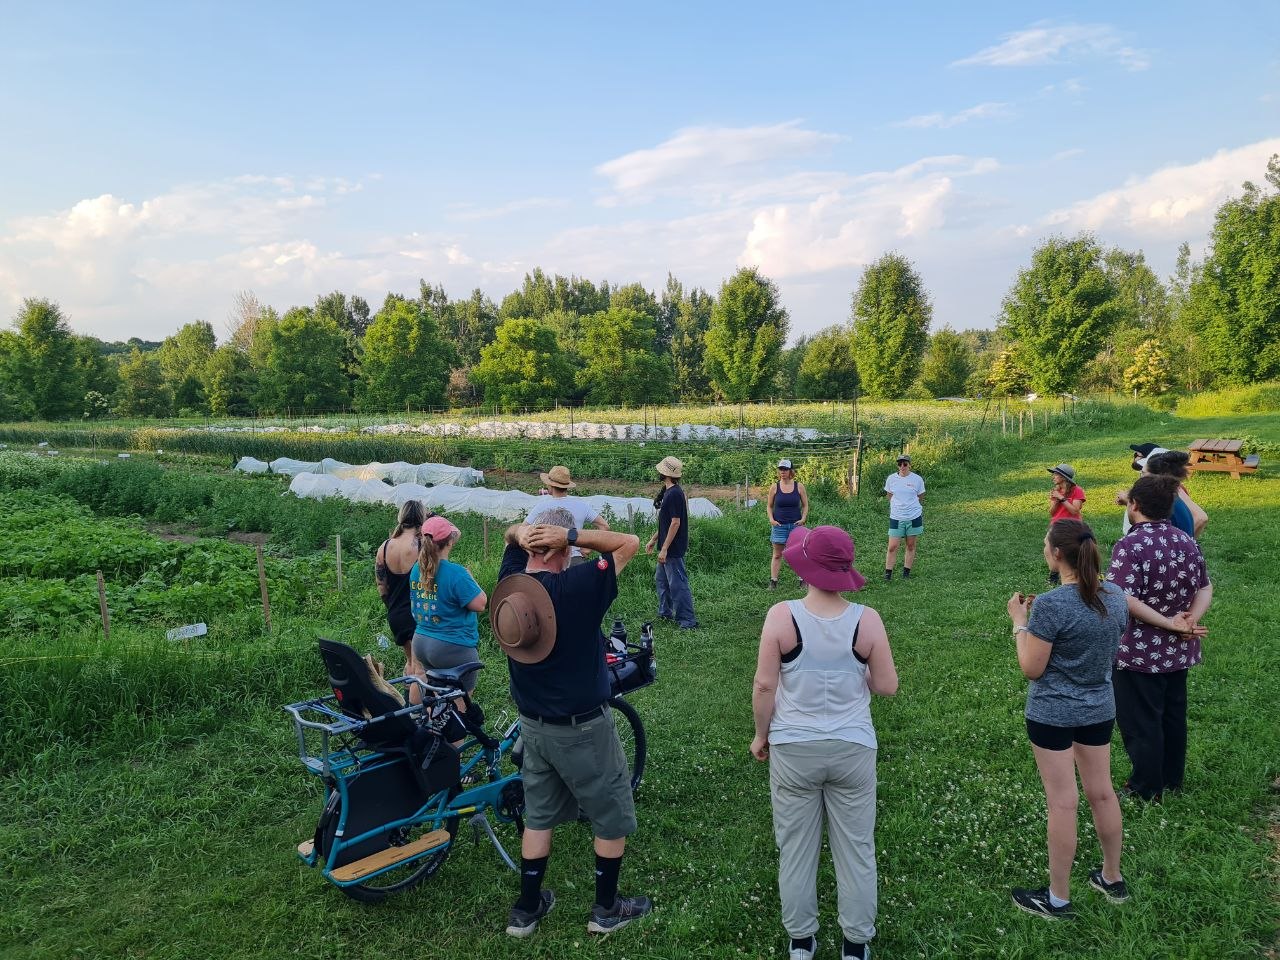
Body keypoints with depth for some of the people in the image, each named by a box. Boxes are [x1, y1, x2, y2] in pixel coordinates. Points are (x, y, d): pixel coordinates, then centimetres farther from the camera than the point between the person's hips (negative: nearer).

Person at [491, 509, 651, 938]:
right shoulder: (579, 585, -25)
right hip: (583, 729, -6)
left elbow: (511, 534, 11)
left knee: (538, 816, 21)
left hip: (532, 725, 6)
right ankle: (606, 910, 28)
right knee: (612, 817, 15)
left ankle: (526, 909, 31)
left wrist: (521, 533, -12)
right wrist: (572, 535, -24)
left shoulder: (510, 581, -8)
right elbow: (630, 542, -15)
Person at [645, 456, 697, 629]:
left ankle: (688, 620, 0)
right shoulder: (668, 492, 12)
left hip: (673, 549, -11)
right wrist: (653, 540, 23)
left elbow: (675, 523, -23)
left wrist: (664, 549, -23)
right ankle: (665, 612, 35)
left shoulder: (675, 494, -20)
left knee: (677, 584, -6)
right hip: (667, 547, 11)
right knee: (661, 579, 22)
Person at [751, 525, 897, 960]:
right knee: (856, 849, 16)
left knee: (796, 849, 15)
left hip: (792, 750, -1)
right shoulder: (867, 620, -11)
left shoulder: (782, 616, -15)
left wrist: (761, 735, 3)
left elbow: (764, 685, -12)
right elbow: (887, 686, -4)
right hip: (852, 749, 1)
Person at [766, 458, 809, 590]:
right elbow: (769, 506, 9)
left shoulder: (799, 486, 1)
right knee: (777, 555, 3)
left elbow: (805, 505, 7)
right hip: (779, 525, 0)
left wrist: (803, 518, -8)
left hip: (796, 525, 0)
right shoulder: (774, 487, 1)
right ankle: (773, 581, 6)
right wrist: (771, 519, -6)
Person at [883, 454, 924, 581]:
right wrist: (899, 506, 9)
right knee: (892, 547, -4)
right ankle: (888, 573, 6)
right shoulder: (891, 479, -1)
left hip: (914, 517, 0)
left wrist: (910, 506, 12)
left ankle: (906, 573, 20)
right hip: (896, 518, 0)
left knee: (911, 546, 8)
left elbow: (920, 498, 10)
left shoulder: (917, 479, -3)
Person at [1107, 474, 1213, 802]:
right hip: (1178, 650, 7)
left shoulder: (1130, 545, -21)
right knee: (1173, 713, 20)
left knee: (1141, 720, 7)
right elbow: (1205, 588, 6)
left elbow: (1124, 600, -29)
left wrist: (1169, 624, -20)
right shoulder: (1187, 541, 3)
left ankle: (1147, 789, 18)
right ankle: (1173, 778, 34)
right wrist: (1190, 619, -9)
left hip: (1140, 651, -7)